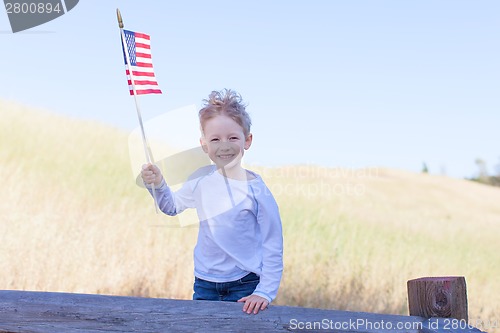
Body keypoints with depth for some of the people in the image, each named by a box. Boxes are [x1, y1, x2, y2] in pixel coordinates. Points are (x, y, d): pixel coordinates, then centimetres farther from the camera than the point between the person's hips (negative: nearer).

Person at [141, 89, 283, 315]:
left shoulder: (257, 190, -14)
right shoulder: (201, 181, -2)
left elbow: (273, 248, -9)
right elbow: (173, 206, 18)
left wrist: (264, 292, -14)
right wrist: (158, 184, -1)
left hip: (245, 287, -4)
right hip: (205, 285, 4)